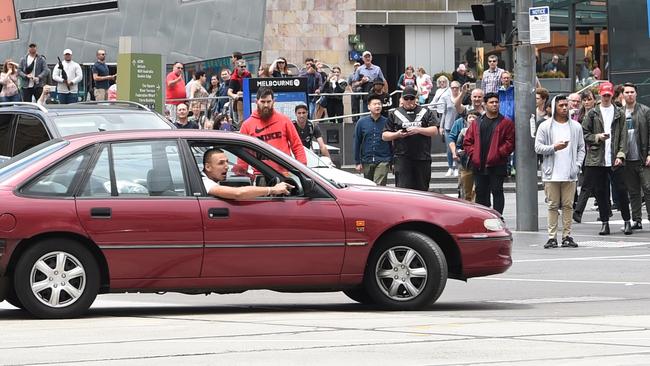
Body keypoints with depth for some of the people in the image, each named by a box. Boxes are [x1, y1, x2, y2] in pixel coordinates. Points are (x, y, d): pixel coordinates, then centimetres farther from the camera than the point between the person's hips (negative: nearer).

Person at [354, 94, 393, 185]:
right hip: (367, 161, 3)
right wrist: (358, 162, 6)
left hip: (383, 161, -3)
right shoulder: (362, 122, 4)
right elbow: (357, 143, 8)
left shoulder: (387, 122, 0)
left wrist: (392, 161, 3)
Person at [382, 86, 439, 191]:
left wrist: (418, 130, -11)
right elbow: (384, 136, 11)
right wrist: (397, 134, -8)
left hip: (422, 158, 1)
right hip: (402, 158, -1)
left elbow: (434, 131, 2)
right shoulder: (395, 114, 12)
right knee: (402, 189, -11)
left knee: (422, 189, 5)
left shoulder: (425, 112, 12)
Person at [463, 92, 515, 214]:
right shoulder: (477, 123, 13)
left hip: (497, 165, -4)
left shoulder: (506, 123, 1)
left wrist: (499, 153, -14)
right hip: (479, 165, 4)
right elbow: (467, 141, 13)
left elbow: (510, 142, -5)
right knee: (481, 192, 9)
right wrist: (473, 154, -2)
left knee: (497, 191, -4)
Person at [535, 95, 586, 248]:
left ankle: (567, 236, 7)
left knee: (568, 205, 3)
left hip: (570, 174, 2)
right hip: (552, 173, -2)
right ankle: (552, 237, 2)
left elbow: (581, 148, 11)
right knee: (553, 206, 0)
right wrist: (554, 148, -15)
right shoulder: (545, 126, 3)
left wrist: (577, 165, -1)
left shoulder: (576, 127, 9)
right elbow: (538, 147, -1)